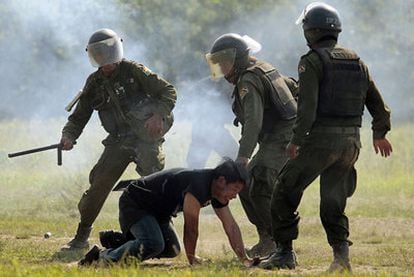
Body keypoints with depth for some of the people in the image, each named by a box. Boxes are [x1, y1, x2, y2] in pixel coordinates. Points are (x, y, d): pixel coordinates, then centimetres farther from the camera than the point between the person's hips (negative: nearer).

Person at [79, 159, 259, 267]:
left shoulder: (217, 189, -1)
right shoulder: (198, 183, -30)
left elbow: (230, 225, 3)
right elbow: (191, 225, -25)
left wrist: (244, 259, -3)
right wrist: (191, 258, -14)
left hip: (157, 211, 10)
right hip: (134, 203, -10)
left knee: (171, 250, 14)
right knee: (153, 245, -31)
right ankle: (105, 257, -17)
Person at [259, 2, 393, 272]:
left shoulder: (312, 61, -8)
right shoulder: (356, 60, 12)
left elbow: (307, 106, -18)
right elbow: (376, 101, 17)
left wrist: (297, 140, -15)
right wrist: (380, 134, 30)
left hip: (322, 139, -6)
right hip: (351, 141, 6)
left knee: (285, 192, 6)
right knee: (333, 201, 14)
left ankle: (285, 252, 5)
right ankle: (341, 251, -3)